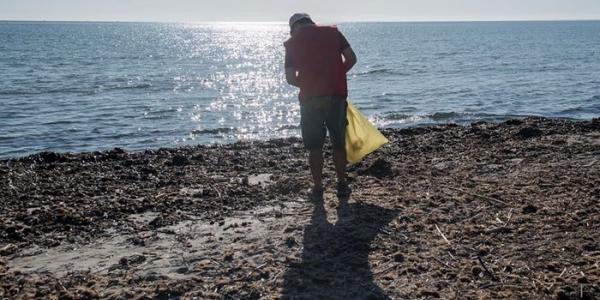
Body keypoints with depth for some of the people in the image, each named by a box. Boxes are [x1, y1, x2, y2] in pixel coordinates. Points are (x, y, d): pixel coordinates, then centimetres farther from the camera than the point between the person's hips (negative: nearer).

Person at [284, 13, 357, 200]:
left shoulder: (292, 42, 5)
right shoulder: (332, 32, 8)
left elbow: (290, 78, 1)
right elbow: (351, 58, 3)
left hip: (310, 98, -1)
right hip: (337, 94, 1)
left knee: (314, 146, 9)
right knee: (339, 143, 12)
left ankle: (317, 188, 11)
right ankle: (342, 185, 18)